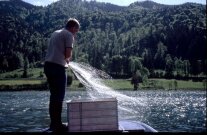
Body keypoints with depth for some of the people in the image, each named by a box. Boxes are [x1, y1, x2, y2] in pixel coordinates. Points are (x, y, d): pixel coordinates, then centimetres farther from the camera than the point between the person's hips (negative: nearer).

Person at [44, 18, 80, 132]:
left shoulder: (55, 33, 22)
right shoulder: (69, 35, -3)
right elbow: (68, 54, -12)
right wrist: (67, 59, 9)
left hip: (48, 64, 8)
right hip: (58, 67, -8)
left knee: (54, 95, 15)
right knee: (59, 97, -3)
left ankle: (53, 123, 20)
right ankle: (57, 125, 0)